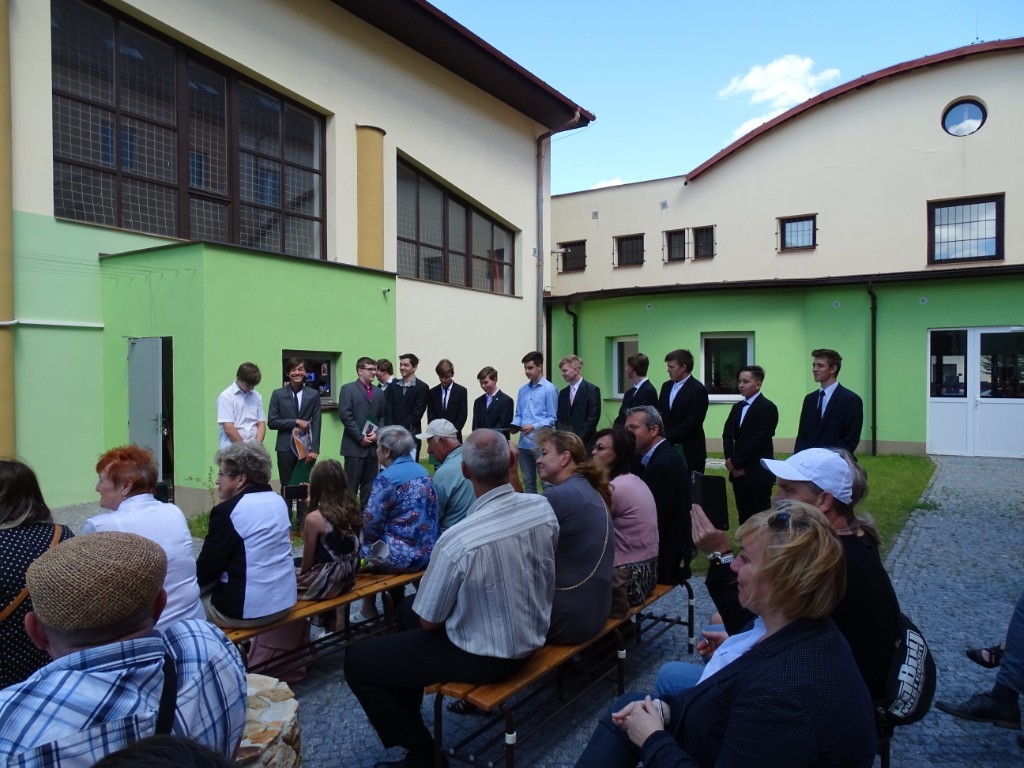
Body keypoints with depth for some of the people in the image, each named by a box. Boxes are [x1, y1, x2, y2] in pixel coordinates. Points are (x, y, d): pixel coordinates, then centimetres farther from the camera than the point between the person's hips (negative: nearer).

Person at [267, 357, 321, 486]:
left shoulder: (313, 394, 5)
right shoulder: (278, 394, 4)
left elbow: (316, 424, 2)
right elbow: (271, 422, 0)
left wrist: (314, 449, -6)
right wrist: (296, 421, -10)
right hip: (286, 448, 0)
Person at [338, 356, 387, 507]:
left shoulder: (379, 393, 15)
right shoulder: (348, 389, -1)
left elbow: (383, 416, 13)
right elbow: (345, 415, -10)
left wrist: (377, 434, -5)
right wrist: (360, 437, -12)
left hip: (373, 445, 5)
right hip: (354, 445, -5)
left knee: (370, 484, 8)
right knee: (351, 484, -1)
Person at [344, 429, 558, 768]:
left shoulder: (458, 540, -32)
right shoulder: (543, 507, -15)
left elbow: (429, 621, -17)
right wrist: (510, 470, 7)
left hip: (486, 656, -7)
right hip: (530, 636, 7)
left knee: (357, 661, 4)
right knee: (407, 609, 25)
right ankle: (407, 715, 39)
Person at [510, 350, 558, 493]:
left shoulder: (549, 389, -6)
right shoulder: (522, 390, 12)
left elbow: (551, 418, -8)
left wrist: (534, 427, -20)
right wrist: (514, 425, -4)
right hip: (524, 443, 6)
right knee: (528, 482, 13)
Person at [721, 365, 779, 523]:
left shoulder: (768, 407, -9)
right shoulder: (737, 407, 15)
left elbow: (759, 440, -17)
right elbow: (727, 435, 8)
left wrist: (735, 462, -14)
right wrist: (731, 462, -7)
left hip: (758, 474, -7)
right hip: (738, 472, 7)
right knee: (743, 516, 12)